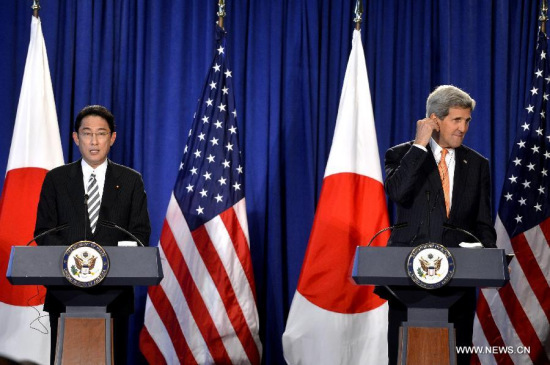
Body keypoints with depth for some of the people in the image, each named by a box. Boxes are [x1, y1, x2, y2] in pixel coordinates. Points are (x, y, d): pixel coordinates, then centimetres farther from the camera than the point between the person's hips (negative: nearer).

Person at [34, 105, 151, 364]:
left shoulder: (131, 181, 8)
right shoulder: (55, 180, 9)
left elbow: (141, 233, 4)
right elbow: (43, 231, 5)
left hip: (113, 291, 0)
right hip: (65, 290, 0)